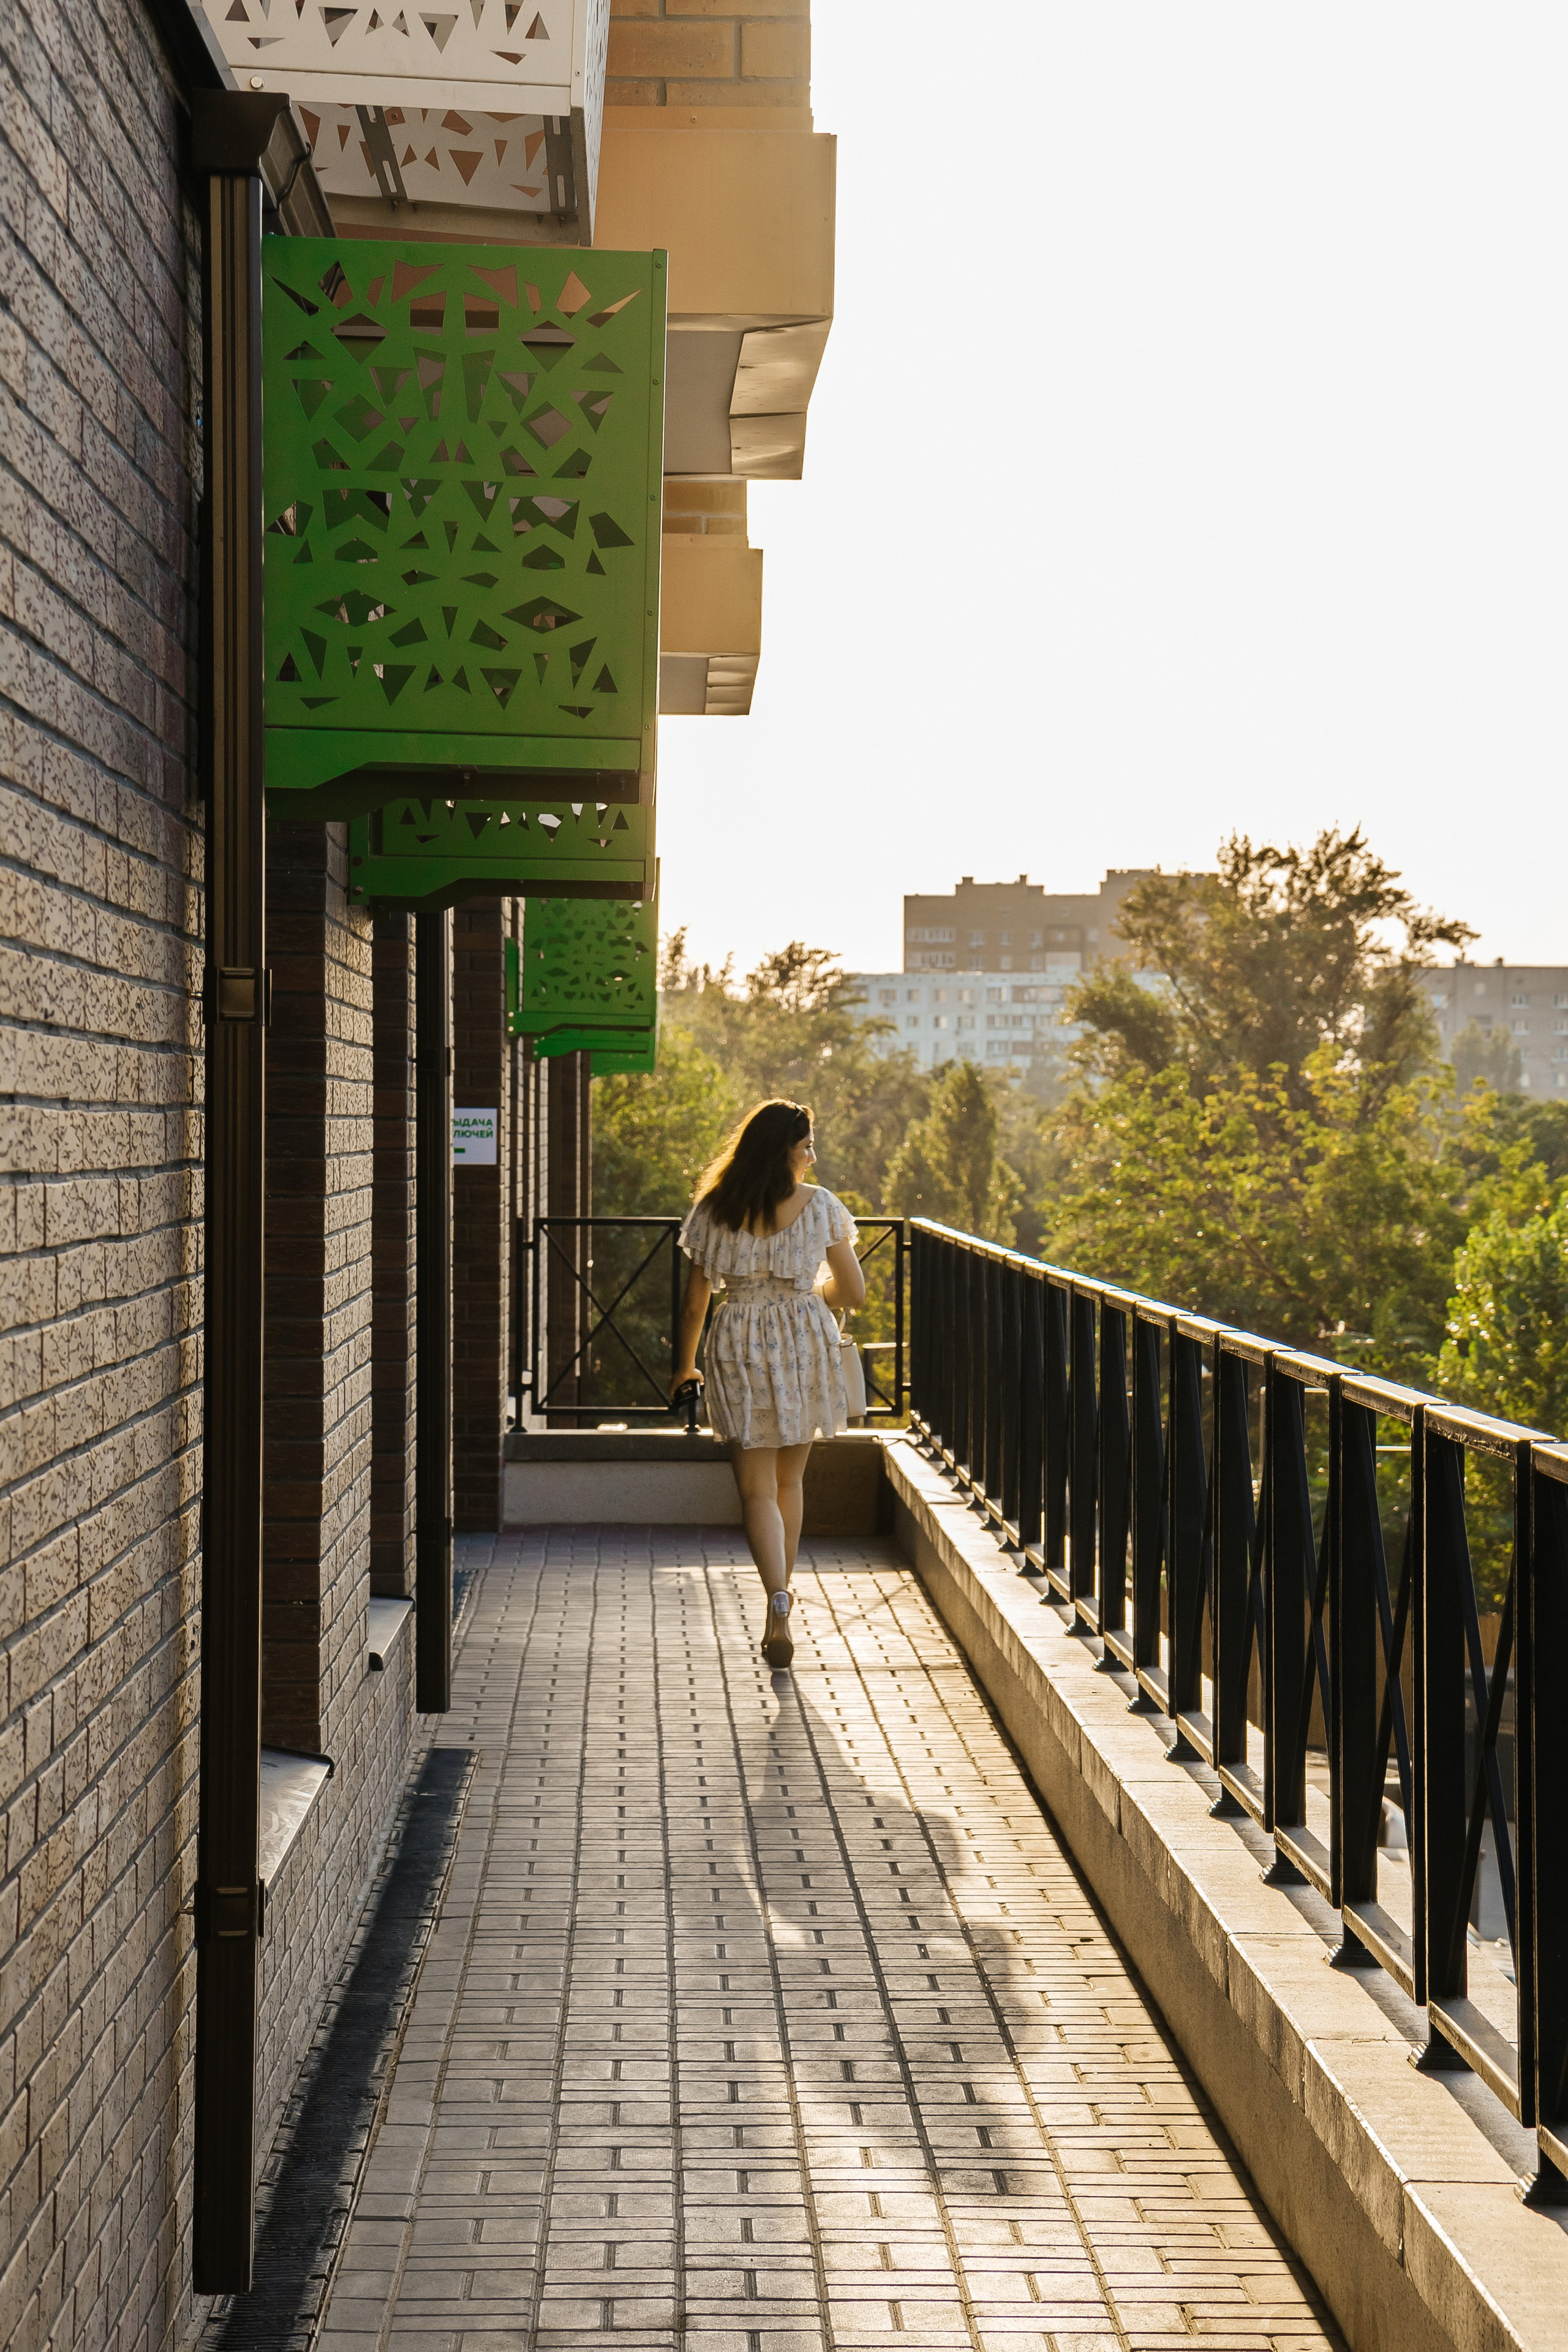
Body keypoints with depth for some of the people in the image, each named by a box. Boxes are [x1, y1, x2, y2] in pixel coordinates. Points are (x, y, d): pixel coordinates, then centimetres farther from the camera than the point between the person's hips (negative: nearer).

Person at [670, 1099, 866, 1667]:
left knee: (757, 1490, 4)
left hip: (739, 1351, -1)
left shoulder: (713, 1211, -4)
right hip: (806, 1345, 1)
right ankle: (778, 1614, 28)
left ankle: (778, 1600, -20)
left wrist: (684, 1366, 16)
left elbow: (694, 1305, 0)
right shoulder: (820, 1206, -6)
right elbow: (855, 1293, 0)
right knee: (789, 1482, 19)